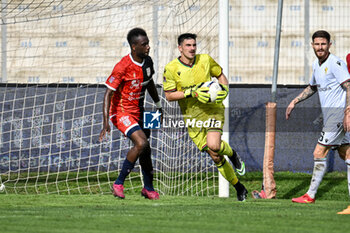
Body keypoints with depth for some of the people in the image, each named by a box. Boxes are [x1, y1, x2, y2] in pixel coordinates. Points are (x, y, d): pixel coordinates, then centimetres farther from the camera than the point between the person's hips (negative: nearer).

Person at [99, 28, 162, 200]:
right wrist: (106, 123, -31)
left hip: (138, 111, 7)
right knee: (141, 143, -24)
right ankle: (118, 184, -14)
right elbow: (108, 94, -23)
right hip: (121, 112, -7)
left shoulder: (147, 62, 0)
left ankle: (149, 189, 32)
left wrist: (159, 105, 28)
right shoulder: (122, 67, -24)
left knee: (145, 150, 12)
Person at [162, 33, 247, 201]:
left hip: (213, 110, -1)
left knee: (214, 145, -27)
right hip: (192, 116, 1)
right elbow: (169, 95, -6)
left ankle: (232, 154, 9)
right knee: (215, 157, -1)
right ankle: (239, 188, 16)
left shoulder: (205, 60, 0)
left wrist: (224, 88, -6)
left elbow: (220, 75, 15)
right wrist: (191, 92, -19)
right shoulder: (171, 68, -6)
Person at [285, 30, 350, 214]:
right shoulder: (316, 65, 15)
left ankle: (310, 195, -2)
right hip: (329, 115, 9)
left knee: (319, 153, -8)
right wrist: (294, 102, 27)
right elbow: (312, 87, 32)